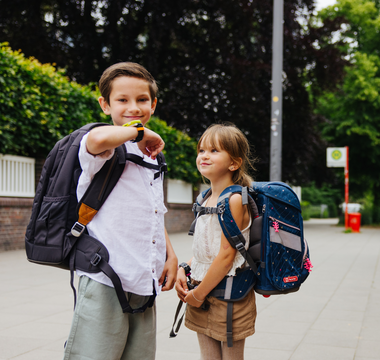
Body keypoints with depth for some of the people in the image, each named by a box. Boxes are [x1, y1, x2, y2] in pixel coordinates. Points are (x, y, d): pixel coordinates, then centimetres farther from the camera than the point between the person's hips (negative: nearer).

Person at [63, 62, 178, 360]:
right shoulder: (106, 152, -7)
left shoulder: (152, 158, 18)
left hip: (145, 285, 8)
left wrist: (171, 256, 14)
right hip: (105, 282, -7)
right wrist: (138, 130, -16)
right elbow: (98, 139, -34)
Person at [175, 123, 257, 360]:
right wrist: (183, 269, 1)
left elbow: (227, 254, -19)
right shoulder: (206, 200, 9)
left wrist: (199, 294, -14)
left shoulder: (234, 200, -17)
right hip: (203, 295, 8)